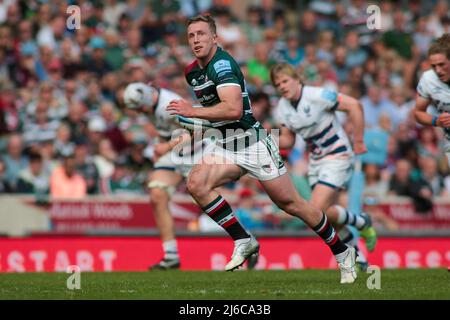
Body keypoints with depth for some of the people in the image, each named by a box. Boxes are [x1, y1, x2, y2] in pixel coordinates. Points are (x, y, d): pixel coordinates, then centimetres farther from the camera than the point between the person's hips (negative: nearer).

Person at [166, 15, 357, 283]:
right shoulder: (192, 71, 7)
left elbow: (233, 109, -34)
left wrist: (192, 112, -30)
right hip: (225, 148, 8)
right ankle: (244, 241, -10)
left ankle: (342, 253, 17)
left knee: (290, 203, 0)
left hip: (253, 143, -8)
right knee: (196, 183, -18)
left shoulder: (222, 64, -20)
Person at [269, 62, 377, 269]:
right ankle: (356, 257, 22)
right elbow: (287, 140, 9)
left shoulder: (317, 96, -20)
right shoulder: (282, 109, 2)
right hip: (316, 161, 8)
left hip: (337, 157, -8)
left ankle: (361, 223, 5)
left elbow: (354, 106, -19)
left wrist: (358, 141, -15)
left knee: (318, 209, -19)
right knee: (328, 216, 7)